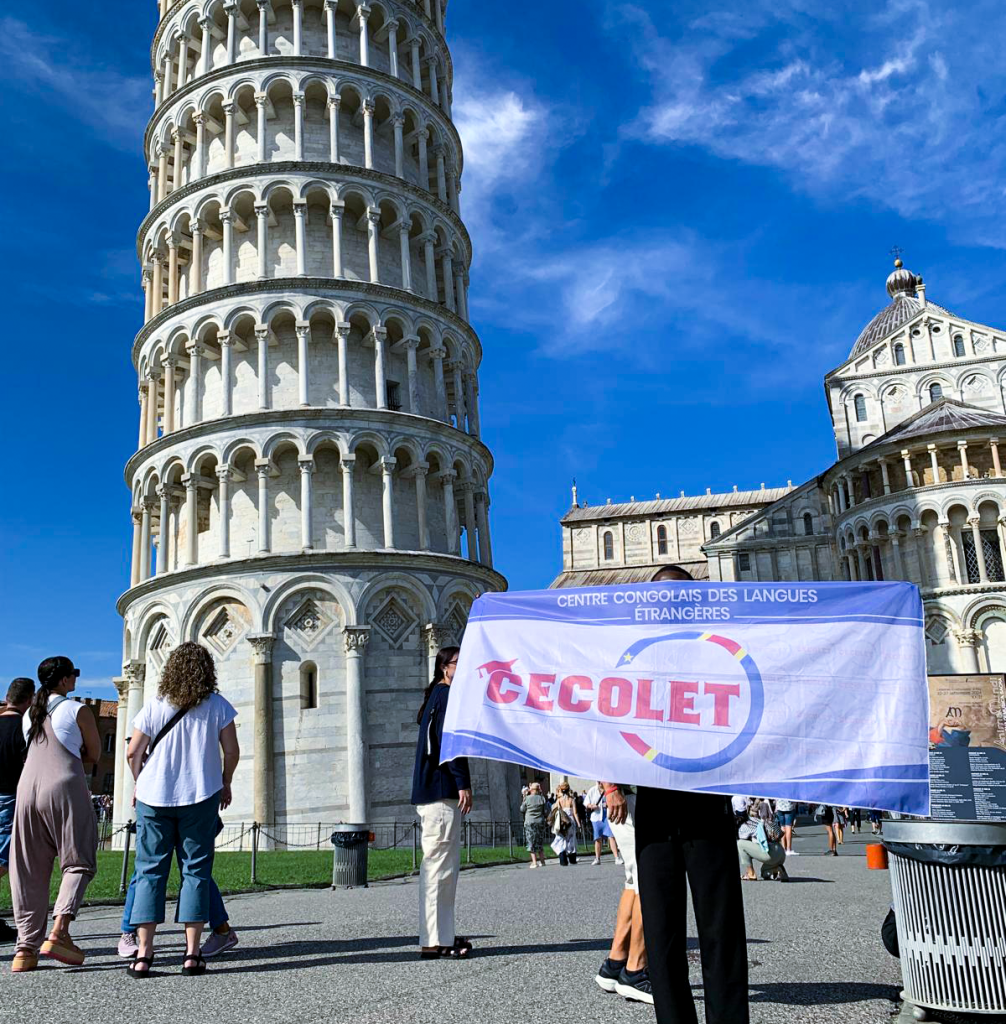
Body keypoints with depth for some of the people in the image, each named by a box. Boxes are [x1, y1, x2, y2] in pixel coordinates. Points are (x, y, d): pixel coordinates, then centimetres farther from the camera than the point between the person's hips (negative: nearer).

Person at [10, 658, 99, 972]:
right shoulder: (77, 711, -2)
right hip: (64, 788, -6)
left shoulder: (28, 715, 17)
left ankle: (26, 948, 7)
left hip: (27, 789, 6)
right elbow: (95, 755, 5)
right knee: (79, 862, 2)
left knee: (30, 872, 8)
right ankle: (58, 932, -14)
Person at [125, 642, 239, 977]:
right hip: (200, 797, -1)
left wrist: (140, 783, 20)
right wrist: (225, 784, 17)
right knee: (195, 871, 5)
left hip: (154, 798, 1)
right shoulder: (218, 706, -2)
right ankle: (192, 954, 2)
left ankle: (143, 954, 3)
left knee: (150, 872, 7)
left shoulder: (154, 707, -1)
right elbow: (232, 752, 1)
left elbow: (133, 753, 2)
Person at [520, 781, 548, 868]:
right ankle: (542, 861, 15)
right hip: (540, 822, 3)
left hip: (529, 823, -3)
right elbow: (545, 811, 0)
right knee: (540, 842, 14)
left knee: (532, 842, 2)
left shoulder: (527, 799, -8)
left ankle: (534, 862, -4)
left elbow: (522, 810, 3)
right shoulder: (542, 799, -2)